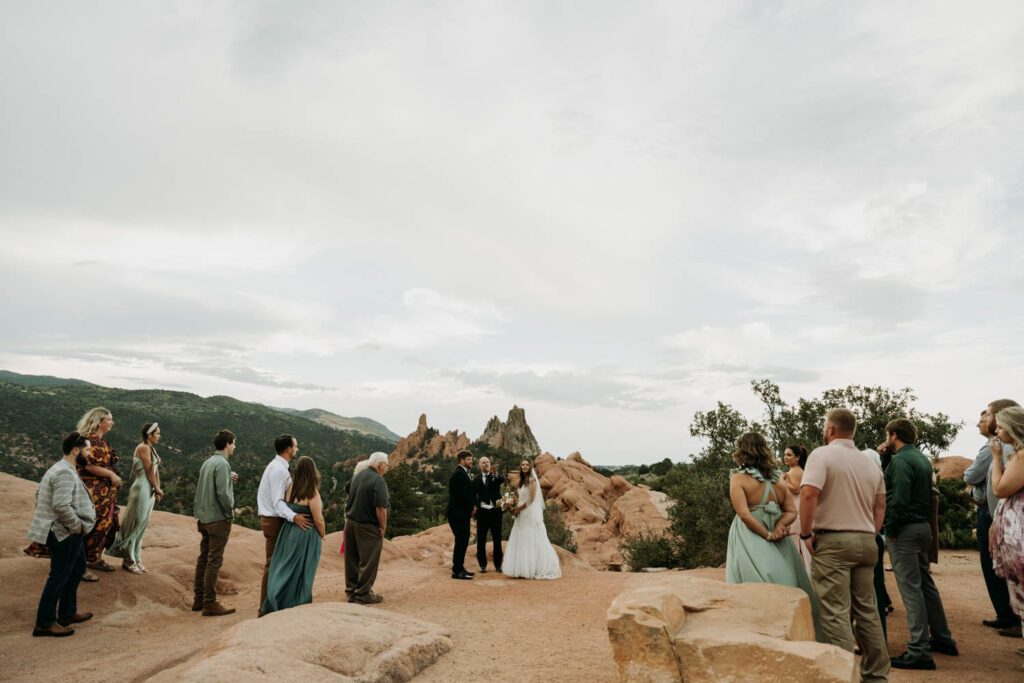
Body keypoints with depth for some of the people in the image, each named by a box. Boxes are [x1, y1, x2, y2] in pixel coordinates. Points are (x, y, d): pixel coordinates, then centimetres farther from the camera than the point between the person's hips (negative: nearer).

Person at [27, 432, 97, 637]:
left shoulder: (59, 469, 12)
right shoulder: (66, 473, -23)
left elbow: (39, 494, 23)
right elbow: (61, 505, -31)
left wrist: (46, 518, 21)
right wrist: (77, 526, -19)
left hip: (68, 533, 11)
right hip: (64, 534, -11)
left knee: (77, 568, 21)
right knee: (59, 577, 0)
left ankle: (68, 613, 31)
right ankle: (44, 624, 11)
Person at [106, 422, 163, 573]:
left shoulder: (151, 449, 15)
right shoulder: (143, 448, -13)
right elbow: (149, 471, -13)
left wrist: (157, 489, 3)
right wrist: (157, 488, -4)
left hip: (150, 491, 9)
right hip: (142, 488, -9)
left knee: (141, 527, 14)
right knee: (135, 525, 1)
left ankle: (136, 560, 22)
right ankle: (128, 560, 12)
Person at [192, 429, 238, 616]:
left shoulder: (207, 462, 10)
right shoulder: (222, 464, -17)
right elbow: (223, 493, -23)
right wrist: (230, 510, -8)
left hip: (204, 517, 9)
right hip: (219, 519, -9)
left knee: (203, 559, 15)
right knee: (214, 561, -3)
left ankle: (199, 599, 24)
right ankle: (210, 603, 3)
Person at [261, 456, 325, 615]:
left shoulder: (291, 487, 0)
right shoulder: (312, 493, -18)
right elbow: (319, 520, -15)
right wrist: (322, 537, 0)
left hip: (288, 532, 6)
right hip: (306, 536, -6)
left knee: (285, 569, 16)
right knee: (302, 573, 6)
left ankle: (274, 605, 19)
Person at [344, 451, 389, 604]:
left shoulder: (357, 476, 10)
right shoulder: (378, 480, -17)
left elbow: (350, 500, 16)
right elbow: (381, 507, -22)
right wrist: (383, 526, -11)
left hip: (351, 522, 8)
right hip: (368, 527, -8)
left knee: (352, 559, 16)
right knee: (368, 561, 3)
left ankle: (351, 591, 27)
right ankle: (363, 594, 11)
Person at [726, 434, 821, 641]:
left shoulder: (738, 478, -8)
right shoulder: (778, 479, 8)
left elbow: (744, 514, -17)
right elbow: (792, 511, 5)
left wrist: (768, 535, -10)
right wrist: (779, 526, -8)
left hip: (750, 539, -5)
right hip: (779, 545, 5)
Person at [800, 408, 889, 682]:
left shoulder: (822, 455, -9)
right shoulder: (869, 463, 14)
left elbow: (809, 494, -22)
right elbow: (880, 506, 16)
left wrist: (806, 534, -13)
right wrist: (870, 537, 18)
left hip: (832, 541, -7)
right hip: (865, 541, 7)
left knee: (836, 613, -4)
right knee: (867, 610, 16)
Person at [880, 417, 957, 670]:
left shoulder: (901, 460, -15)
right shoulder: (921, 458, 15)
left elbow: (899, 499, -22)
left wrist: (891, 531, -15)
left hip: (905, 530, -10)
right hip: (923, 526, 10)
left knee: (911, 589, -6)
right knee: (926, 585, 19)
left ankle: (919, 651, -4)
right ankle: (942, 639, 31)